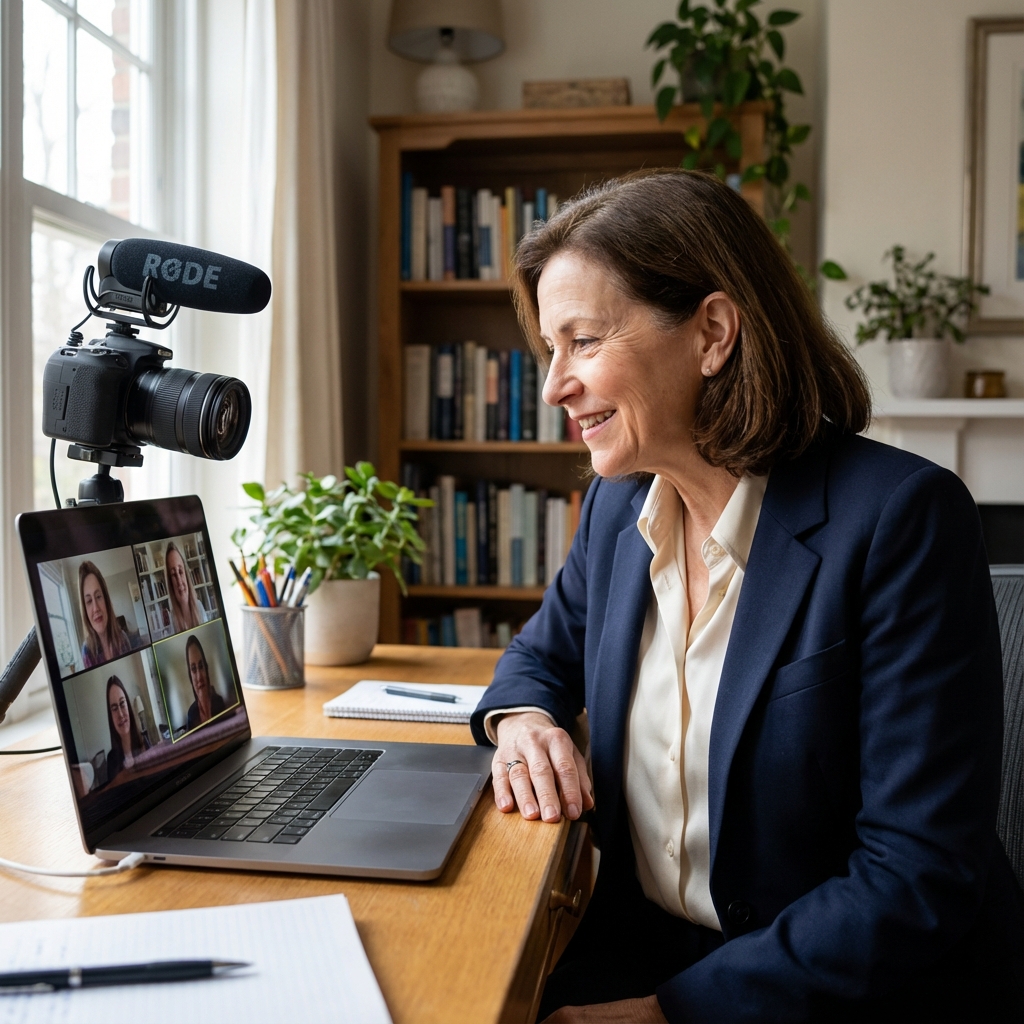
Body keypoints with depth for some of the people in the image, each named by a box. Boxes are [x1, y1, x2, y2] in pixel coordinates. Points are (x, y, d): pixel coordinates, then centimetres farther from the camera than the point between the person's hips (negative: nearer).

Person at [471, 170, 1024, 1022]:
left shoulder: (901, 517, -19)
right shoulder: (618, 503, 1)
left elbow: (919, 879, -20)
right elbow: (549, 648, 19)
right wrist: (521, 715, -3)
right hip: (647, 945, 5)